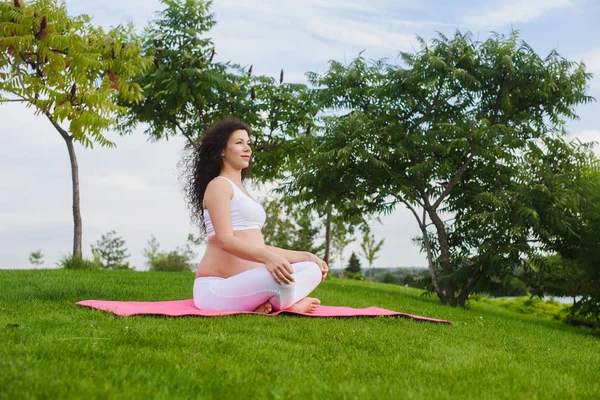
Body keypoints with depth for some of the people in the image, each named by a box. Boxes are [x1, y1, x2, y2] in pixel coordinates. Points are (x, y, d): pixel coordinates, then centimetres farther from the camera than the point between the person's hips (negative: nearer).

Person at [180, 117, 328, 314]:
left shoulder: (241, 191, 24)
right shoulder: (219, 185, -5)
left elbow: (257, 246, 22)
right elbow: (225, 240, -19)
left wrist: (305, 256, 14)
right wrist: (268, 257, -36)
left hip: (244, 286, 10)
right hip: (217, 288, -10)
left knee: (313, 269, 1)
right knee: (284, 277, -35)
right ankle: (282, 303, -5)